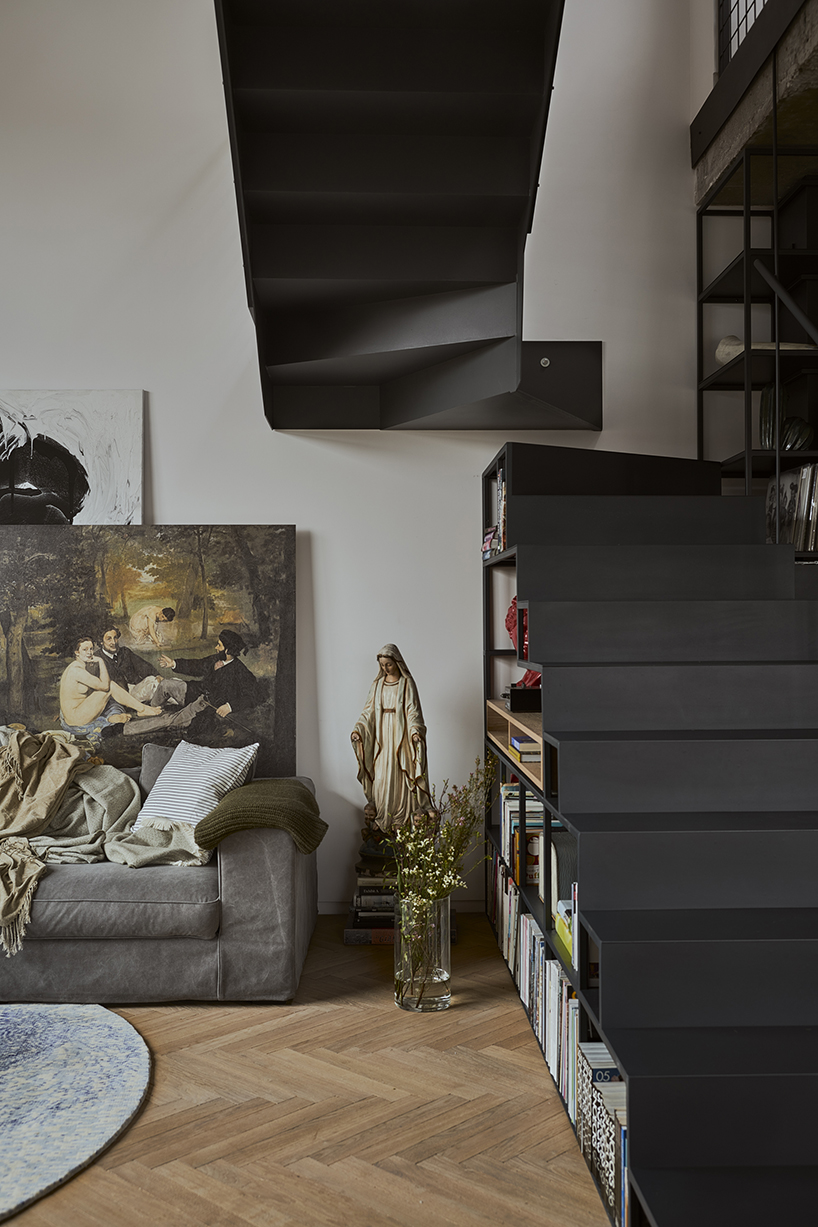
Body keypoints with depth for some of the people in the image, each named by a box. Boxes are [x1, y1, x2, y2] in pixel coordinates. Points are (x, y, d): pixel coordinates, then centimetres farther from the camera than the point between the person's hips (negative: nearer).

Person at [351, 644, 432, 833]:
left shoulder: (407, 683, -2)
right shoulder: (378, 684, 11)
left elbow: (412, 710, -9)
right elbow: (369, 710, 9)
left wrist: (415, 730, -25)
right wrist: (358, 729, -4)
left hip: (401, 735, -4)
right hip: (382, 736, 4)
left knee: (400, 778, -4)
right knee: (381, 777, 1)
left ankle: (401, 821, 2)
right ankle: (381, 822, 6)